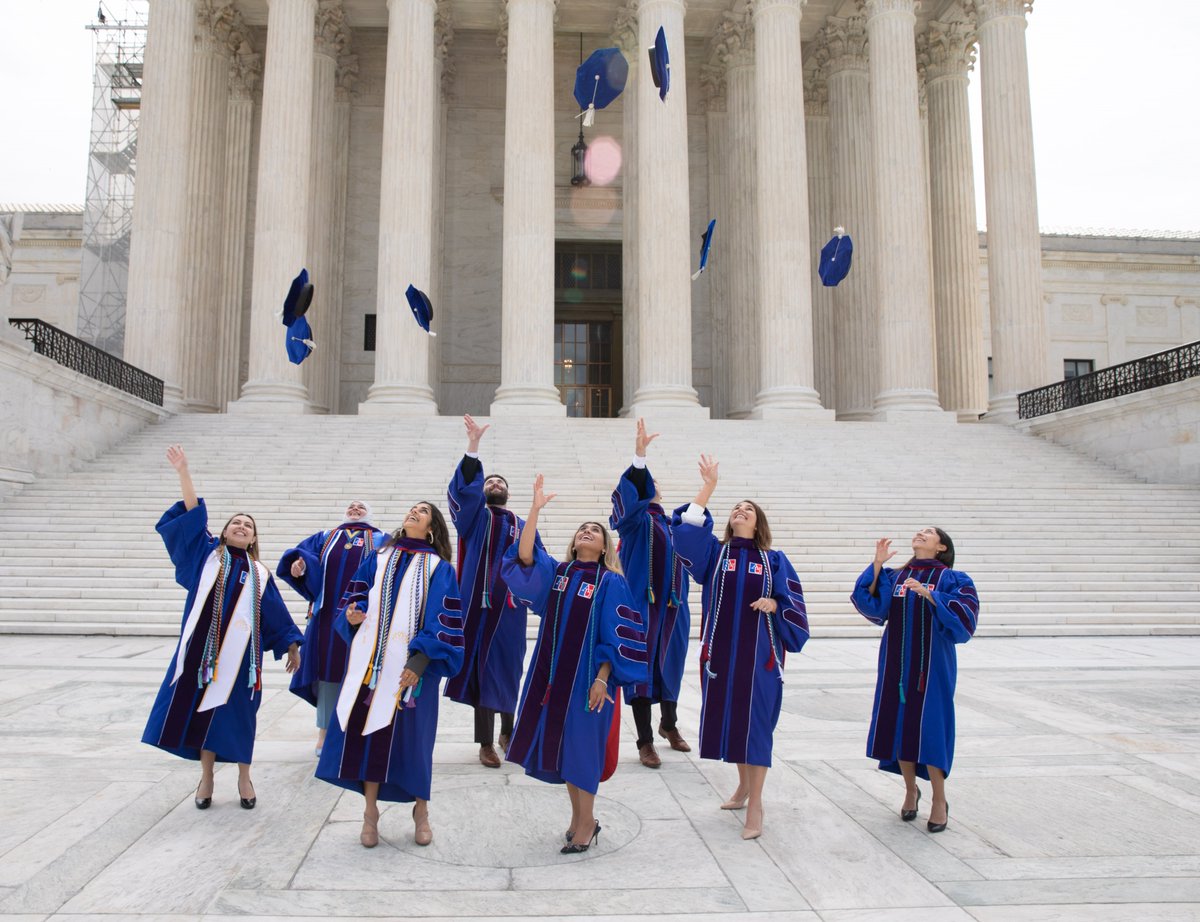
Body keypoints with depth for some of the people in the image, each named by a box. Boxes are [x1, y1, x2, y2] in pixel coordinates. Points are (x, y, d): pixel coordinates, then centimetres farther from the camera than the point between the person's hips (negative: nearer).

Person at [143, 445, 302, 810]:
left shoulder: (259, 574, 8)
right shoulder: (207, 554, 6)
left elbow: (277, 615, 12)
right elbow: (193, 515, -3)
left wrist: (292, 646, 8)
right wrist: (183, 471, -12)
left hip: (238, 654, 0)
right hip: (202, 648, 0)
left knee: (237, 714, 7)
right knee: (203, 709, 7)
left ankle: (244, 777, 23)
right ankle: (206, 777, 23)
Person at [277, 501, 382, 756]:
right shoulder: (325, 538, 19)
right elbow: (299, 554, 4)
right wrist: (300, 564, -20)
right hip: (328, 617, 2)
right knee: (328, 668, 4)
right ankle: (325, 730, 15)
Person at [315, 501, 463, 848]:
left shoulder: (439, 569, 2)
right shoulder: (378, 559, 12)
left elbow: (444, 622, -5)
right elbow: (356, 598, 12)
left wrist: (421, 660, -15)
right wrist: (351, 615, -11)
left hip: (411, 664, -3)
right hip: (371, 660, 3)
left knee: (411, 735, 3)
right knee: (370, 731, 4)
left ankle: (420, 809, 22)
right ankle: (370, 810, 19)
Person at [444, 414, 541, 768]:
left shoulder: (524, 528, 14)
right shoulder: (474, 517, 7)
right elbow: (463, 490, -13)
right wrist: (472, 447, -23)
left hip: (511, 608, 2)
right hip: (480, 604, -2)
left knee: (508, 669, 9)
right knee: (482, 667, -1)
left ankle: (507, 732, 28)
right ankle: (486, 742, 8)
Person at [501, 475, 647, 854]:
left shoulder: (610, 582, -4)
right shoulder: (555, 571, 6)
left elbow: (616, 636, -8)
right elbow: (524, 556, -12)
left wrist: (602, 678, -16)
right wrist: (536, 508, -18)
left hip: (587, 674, -5)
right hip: (552, 669, 5)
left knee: (581, 744, 1)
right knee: (559, 744, 12)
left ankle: (586, 823, 17)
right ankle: (579, 817, 28)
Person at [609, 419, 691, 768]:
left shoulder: (671, 523, 14)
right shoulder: (635, 521, -6)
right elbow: (633, 492, -26)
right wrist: (639, 455, -38)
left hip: (672, 605, 6)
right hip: (642, 605, -6)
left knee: (670, 664, 17)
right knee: (642, 667, -3)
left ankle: (669, 724, 39)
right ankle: (645, 742, 5)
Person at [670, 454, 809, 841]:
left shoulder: (774, 560, 4)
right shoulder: (714, 551, 6)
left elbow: (794, 602, 1)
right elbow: (686, 527, -9)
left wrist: (773, 604, -20)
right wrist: (709, 486, -13)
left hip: (759, 653, -2)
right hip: (721, 650, 2)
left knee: (755, 722, -1)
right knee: (728, 718, 11)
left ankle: (755, 805, 10)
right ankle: (743, 785, 33)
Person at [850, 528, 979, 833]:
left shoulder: (951, 579, -1)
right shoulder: (894, 576, 10)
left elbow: (963, 616, -15)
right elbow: (871, 606, -2)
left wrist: (929, 594, -26)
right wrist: (877, 564, -6)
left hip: (932, 665, -3)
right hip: (897, 664, 4)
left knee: (930, 728, -2)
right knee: (899, 725, 7)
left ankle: (939, 800, 14)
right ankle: (910, 790, 26)